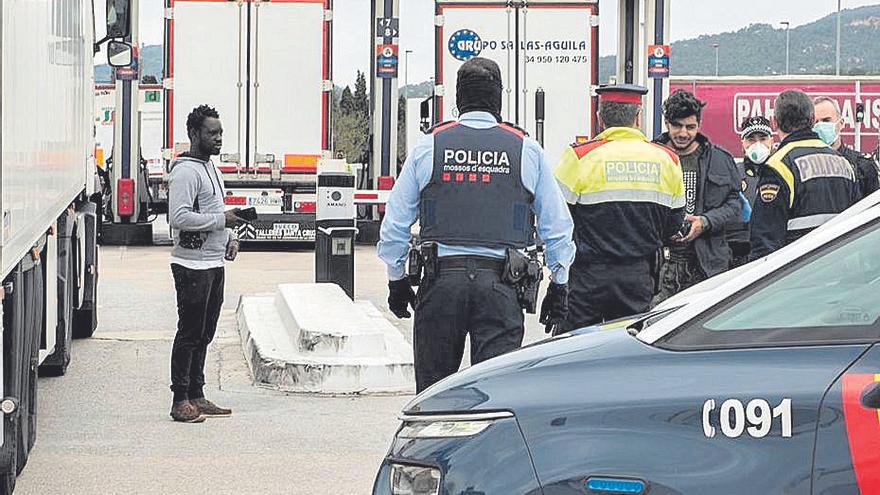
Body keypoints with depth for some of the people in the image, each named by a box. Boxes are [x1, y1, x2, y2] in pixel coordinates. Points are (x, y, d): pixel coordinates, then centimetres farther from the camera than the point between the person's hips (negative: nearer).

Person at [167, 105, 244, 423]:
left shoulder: (210, 166, 17)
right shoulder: (186, 171, -14)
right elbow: (179, 217, -24)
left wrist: (229, 239, 11)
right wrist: (222, 220, -19)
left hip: (214, 264, 10)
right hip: (192, 265, -10)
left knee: (204, 334, 13)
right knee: (189, 334, -5)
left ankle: (196, 397, 20)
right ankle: (180, 401, -1)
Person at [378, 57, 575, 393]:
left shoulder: (428, 147, 5)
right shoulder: (527, 150, 5)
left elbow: (394, 224, 8)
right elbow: (558, 225, 9)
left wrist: (397, 281, 18)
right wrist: (559, 286, 17)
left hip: (441, 279, 1)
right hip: (500, 284, 0)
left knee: (433, 387, 9)